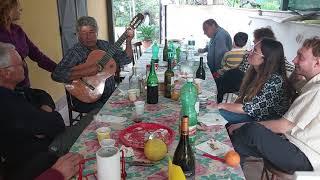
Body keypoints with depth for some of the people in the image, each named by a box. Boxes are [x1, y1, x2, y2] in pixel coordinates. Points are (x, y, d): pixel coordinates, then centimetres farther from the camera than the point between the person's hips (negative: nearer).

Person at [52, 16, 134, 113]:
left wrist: (128, 41, -4)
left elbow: (126, 59, 10)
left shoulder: (105, 45, 8)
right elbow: (56, 75, -22)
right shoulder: (75, 52, -10)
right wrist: (85, 73, -28)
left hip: (110, 95, 6)